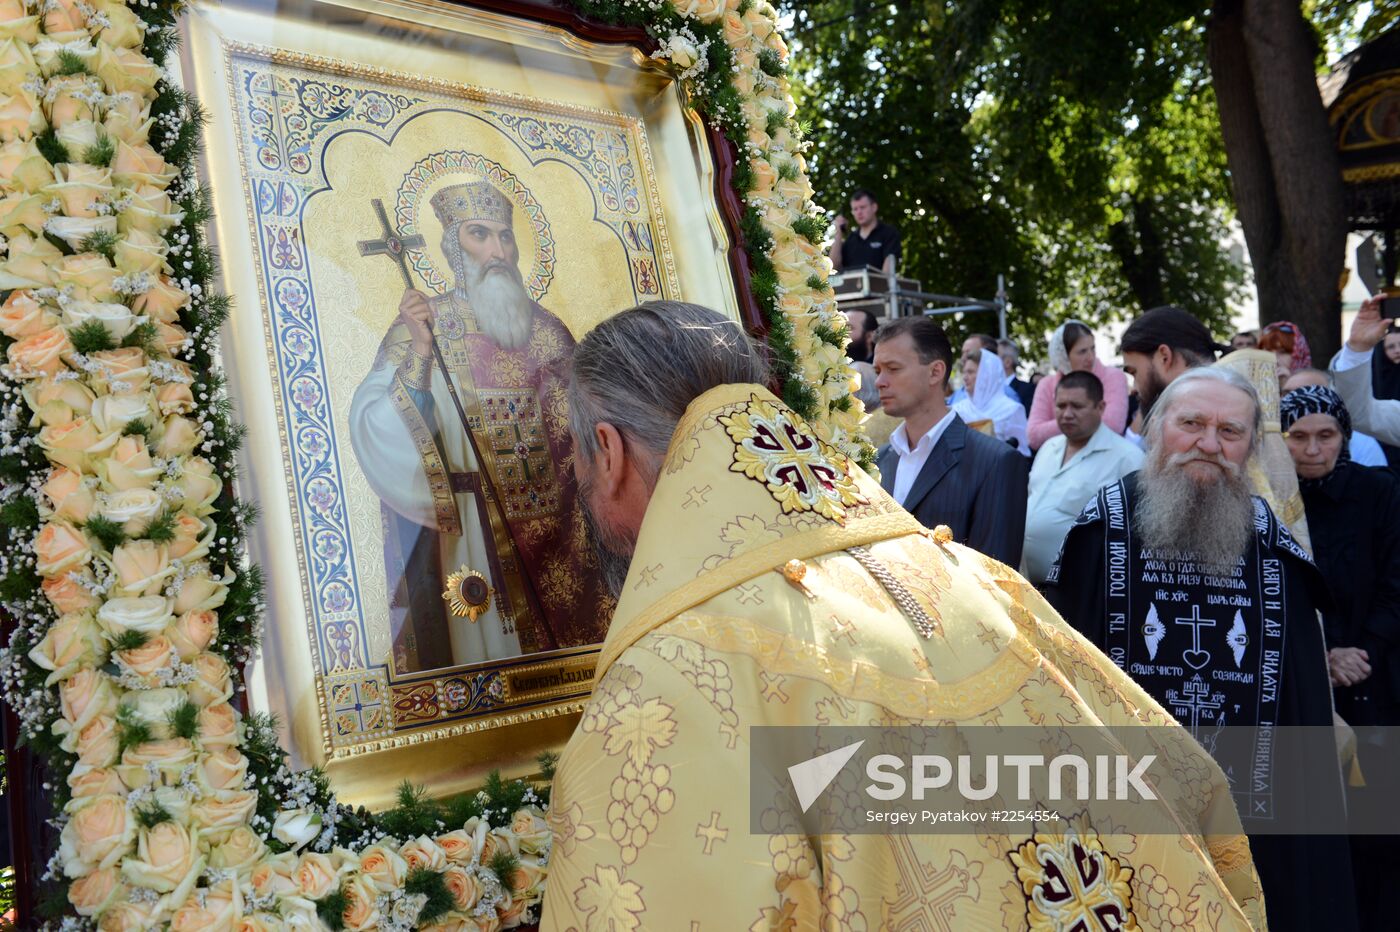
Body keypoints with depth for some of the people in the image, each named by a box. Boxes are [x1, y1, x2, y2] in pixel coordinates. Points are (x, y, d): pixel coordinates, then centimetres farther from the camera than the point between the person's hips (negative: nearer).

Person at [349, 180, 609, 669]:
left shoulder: (543, 326, 7)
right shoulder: (422, 323, -2)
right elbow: (377, 427, -14)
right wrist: (420, 350, -25)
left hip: (550, 521, 3)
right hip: (470, 531, -3)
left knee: (560, 636, 7)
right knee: (483, 639, 0)